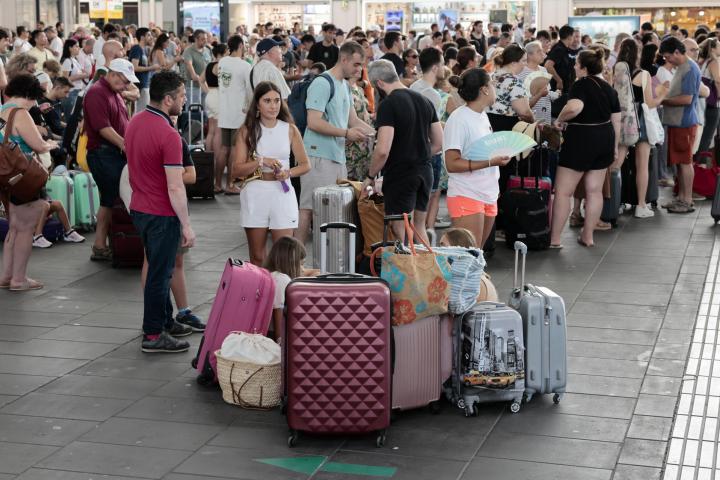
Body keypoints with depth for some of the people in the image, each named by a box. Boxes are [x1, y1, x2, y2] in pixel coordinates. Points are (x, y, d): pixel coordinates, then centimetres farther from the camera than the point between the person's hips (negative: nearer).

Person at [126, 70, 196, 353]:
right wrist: (186, 226, -17)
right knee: (160, 274, 2)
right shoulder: (168, 135, -23)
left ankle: (165, 321, 34)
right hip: (161, 214, -9)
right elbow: (175, 188, -23)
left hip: (139, 207, 9)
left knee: (159, 268, 21)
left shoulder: (135, 122, 5)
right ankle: (153, 335, 11)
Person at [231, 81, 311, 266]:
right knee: (257, 258, 8)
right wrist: (261, 162, -16)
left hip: (282, 193, 0)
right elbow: (237, 170, -2)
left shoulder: (290, 129, 5)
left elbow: (305, 165, 8)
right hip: (255, 194, 0)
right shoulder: (247, 131, 3)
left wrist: (288, 173, -10)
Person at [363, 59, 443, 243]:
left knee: (401, 232, -2)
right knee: (419, 227, 17)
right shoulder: (424, 101, 9)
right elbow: (438, 143, 13)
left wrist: (370, 177, -8)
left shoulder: (388, 105, -14)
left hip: (400, 175, -7)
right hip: (425, 172, 7)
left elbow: (383, 150, -21)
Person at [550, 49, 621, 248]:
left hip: (582, 138, -8)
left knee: (563, 191, -1)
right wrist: (615, 147, 21)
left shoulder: (581, 85, -13)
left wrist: (560, 120, -15)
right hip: (604, 139, 8)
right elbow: (616, 121, 14)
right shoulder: (609, 88, 11)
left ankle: (554, 239, 1)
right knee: (594, 190, 12)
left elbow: (574, 107, -33)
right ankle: (588, 236, 18)